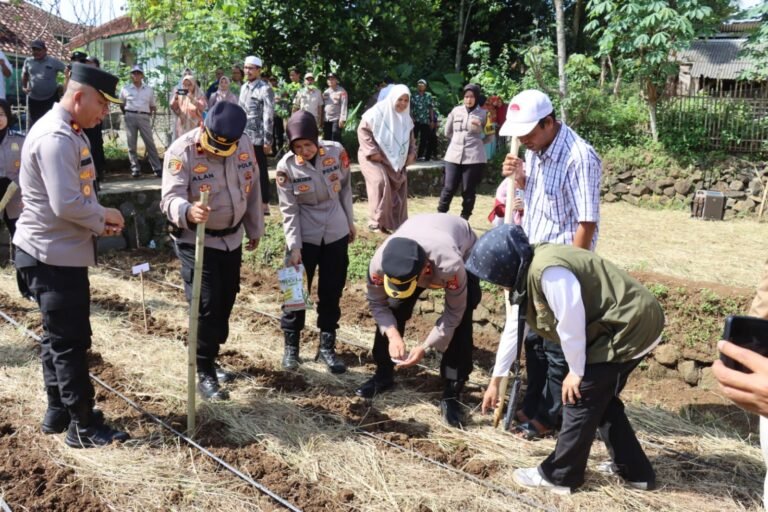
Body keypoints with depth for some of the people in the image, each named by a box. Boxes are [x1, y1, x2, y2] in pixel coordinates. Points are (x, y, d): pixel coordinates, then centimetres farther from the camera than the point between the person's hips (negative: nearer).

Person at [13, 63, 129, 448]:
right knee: (70, 340, -1)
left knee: (58, 336, 19)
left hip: (58, 251, 11)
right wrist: (104, 217, -12)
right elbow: (67, 204, -28)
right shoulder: (56, 138, -22)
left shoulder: (68, 132, 12)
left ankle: (58, 412, 32)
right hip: (53, 255, -11)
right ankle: (84, 426, 11)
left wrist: (98, 221, 1)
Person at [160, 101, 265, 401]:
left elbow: (252, 188, 6)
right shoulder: (181, 151, -22)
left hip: (232, 237, 6)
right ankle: (204, 374, 7)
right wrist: (188, 211, -52)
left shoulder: (244, 145, -7)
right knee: (207, 305, -8)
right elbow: (170, 198, -29)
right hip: (196, 241, -5)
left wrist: (255, 229, 13)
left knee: (226, 301, 14)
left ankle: (210, 359, 34)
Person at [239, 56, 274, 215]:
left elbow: (269, 116, -14)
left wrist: (267, 140, -17)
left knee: (260, 171, 0)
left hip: (257, 138, -7)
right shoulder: (244, 88, 13)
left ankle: (264, 204, 8)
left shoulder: (265, 89, -10)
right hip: (244, 137, 7)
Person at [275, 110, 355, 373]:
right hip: (304, 237, -2)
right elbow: (289, 209, -13)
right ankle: (291, 346, 23)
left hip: (336, 234, 2)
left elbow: (345, 189, 3)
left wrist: (350, 222, 10)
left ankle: (327, 347, 23)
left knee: (331, 293, 9)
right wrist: (294, 246, -17)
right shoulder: (286, 166, -15)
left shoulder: (336, 152, -11)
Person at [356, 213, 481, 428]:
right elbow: (377, 303, -16)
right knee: (393, 309, -6)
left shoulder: (451, 266, -47)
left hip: (463, 252, -3)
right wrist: (393, 335, -30)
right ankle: (383, 375, 15)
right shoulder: (380, 262, -38)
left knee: (460, 324, -17)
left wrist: (425, 347, -31)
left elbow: (453, 313, -28)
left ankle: (452, 393, -3)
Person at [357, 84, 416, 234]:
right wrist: (372, 151, -22)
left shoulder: (406, 118, 6)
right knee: (381, 183, -24)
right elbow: (363, 129, -15)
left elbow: (410, 138, 18)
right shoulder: (378, 112, -15)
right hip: (374, 157, -7)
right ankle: (376, 222, -16)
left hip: (395, 160, 7)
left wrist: (411, 154, 1)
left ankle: (397, 223, 20)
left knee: (399, 187, 7)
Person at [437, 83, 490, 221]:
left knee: (469, 191, 3)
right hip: (454, 155, 2)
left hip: (474, 157, -2)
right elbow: (447, 132, 18)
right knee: (449, 188, 1)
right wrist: (459, 140, 14)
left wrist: (478, 134, -6)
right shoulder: (456, 111, 7)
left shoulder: (483, 114, 1)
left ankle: (464, 219, 14)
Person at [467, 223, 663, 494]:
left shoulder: (548, 271, -28)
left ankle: (559, 475, 13)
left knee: (581, 399, -2)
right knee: (601, 399, 19)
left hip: (629, 327, -10)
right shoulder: (528, 272, 6)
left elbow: (571, 322, -26)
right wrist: (496, 380, 21)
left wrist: (576, 371, -10)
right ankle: (634, 470, 31)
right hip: (634, 324, 10)